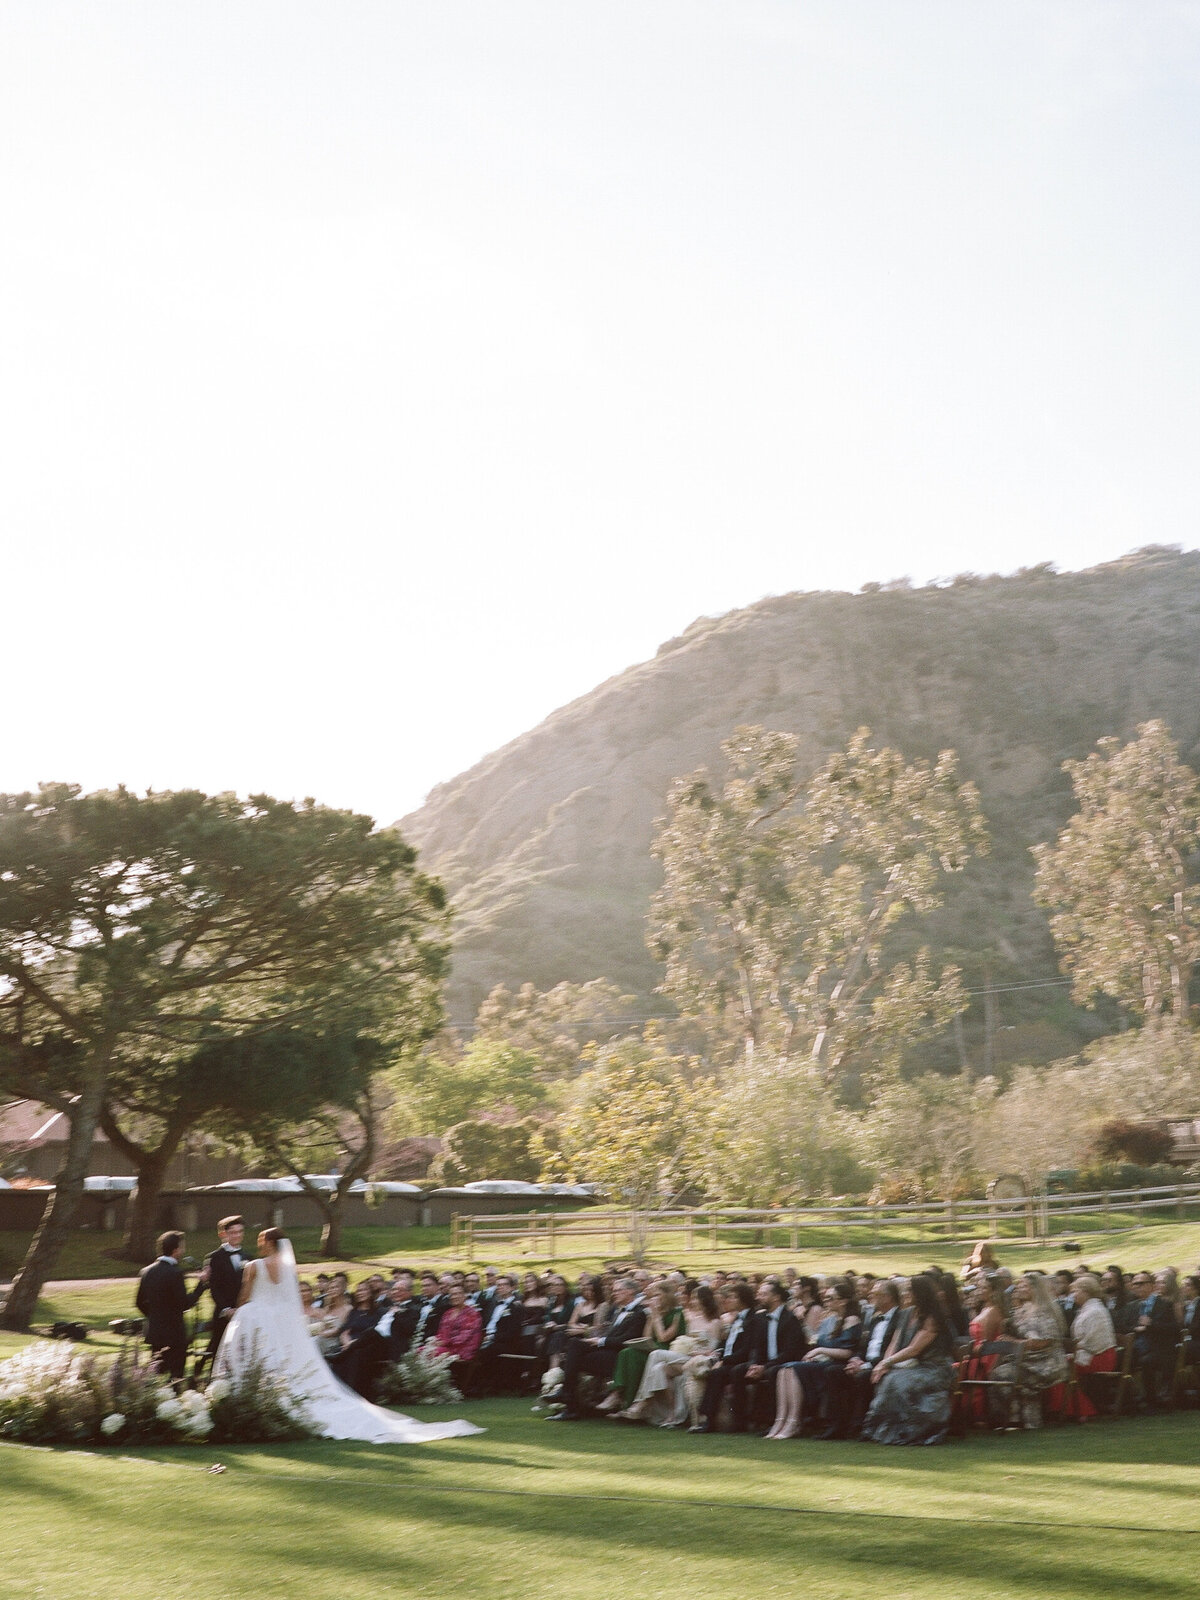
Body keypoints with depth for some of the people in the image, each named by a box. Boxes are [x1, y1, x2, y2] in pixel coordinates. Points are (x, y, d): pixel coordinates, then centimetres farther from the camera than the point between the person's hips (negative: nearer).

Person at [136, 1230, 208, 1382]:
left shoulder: (146, 1271, 4)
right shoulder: (174, 1273, -19)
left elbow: (140, 1302, 12)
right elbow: (184, 1304, -19)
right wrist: (201, 1283, -11)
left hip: (153, 1333, 7)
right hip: (174, 1334, -7)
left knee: (157, 1371, 16)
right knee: (175, 1375, 0)